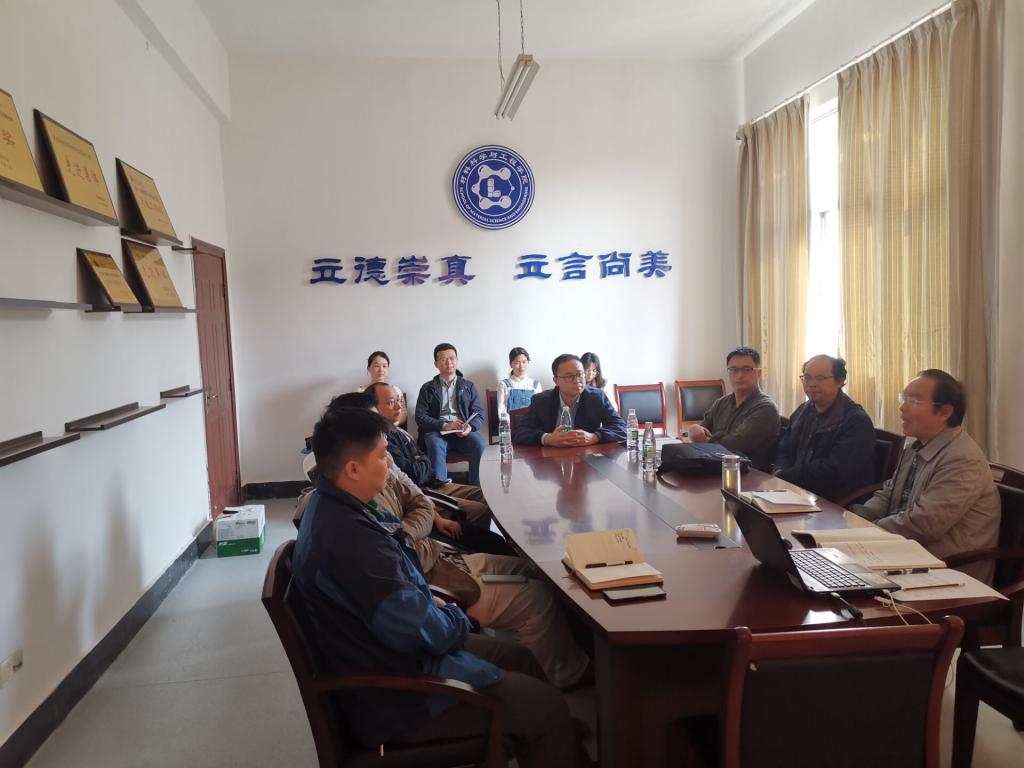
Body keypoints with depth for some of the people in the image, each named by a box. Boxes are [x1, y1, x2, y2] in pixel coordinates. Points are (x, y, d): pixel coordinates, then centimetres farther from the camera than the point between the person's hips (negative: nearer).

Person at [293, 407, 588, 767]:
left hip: (391, 654, 10)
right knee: (547, 706, -5)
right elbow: (421, 630, -30)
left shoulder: (333, 507, 1)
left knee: (520, 656, 19)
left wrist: (430, 603, 0)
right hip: (396, 694, -10)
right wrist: (456, 619, -9)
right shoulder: (349, 538, -33)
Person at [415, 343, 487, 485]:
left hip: (463, 432, 1)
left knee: (479, 443, -31)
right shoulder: (428, 388, 13)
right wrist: (444, 426, -14)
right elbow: (420, 417, 2)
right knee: (435, 445, -36)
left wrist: (470, 427, -15)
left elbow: (479, 413, 9)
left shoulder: (468, 386, 17)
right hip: (437, 431, -1)